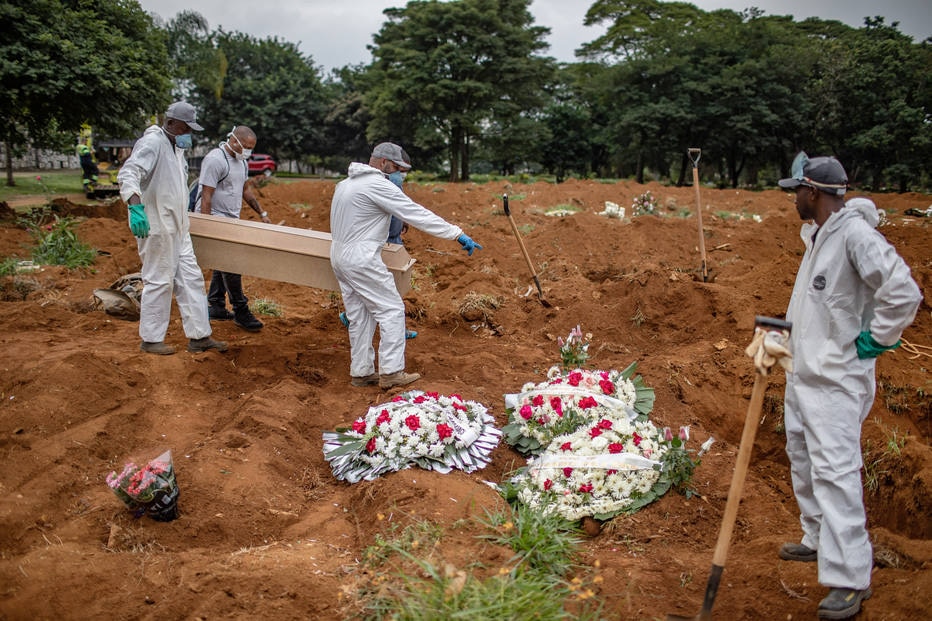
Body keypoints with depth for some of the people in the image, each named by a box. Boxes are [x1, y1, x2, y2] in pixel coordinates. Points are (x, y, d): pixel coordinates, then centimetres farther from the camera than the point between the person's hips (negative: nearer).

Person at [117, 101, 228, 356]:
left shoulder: (176, 148, 15)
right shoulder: (152, 143, -15)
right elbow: (128, 173, -29)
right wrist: (135, 205, -43)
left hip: (177, 229, 10)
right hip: (155, 227, -10)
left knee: (190, 278, 9)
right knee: (159, 281, -1)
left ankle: (199, 335, 15)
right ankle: (150, 339, 12)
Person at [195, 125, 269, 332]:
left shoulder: (241, 161, 12)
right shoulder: (215, 160, -17)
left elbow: (246, 189, 24)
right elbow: (206, 197, -20)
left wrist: (262, 213, 19)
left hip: (231, 220, 9)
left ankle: (216, 306, 21)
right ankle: (241, 311, -7)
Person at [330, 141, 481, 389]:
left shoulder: (347, 183, 14)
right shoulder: (378, 185, -15)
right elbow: (417, 214, -18)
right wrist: (458, 234, -16)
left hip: (339, 256, 10)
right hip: (362, 260, -10)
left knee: (359, 316, 14)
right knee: (391, 309, -2)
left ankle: (361, 372, 20)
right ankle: (391, 373, -2)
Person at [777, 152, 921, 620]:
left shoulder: (855, 234, -20)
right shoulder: (815, 235, 10)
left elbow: (903, 292, -26)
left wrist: (874, 340, -18)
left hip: (835, 379, -10)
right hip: (803, 371, 11)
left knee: (834, 470, -10)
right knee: (803, 460, 20)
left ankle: (851, 578, -2)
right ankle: (819, 541, 37)